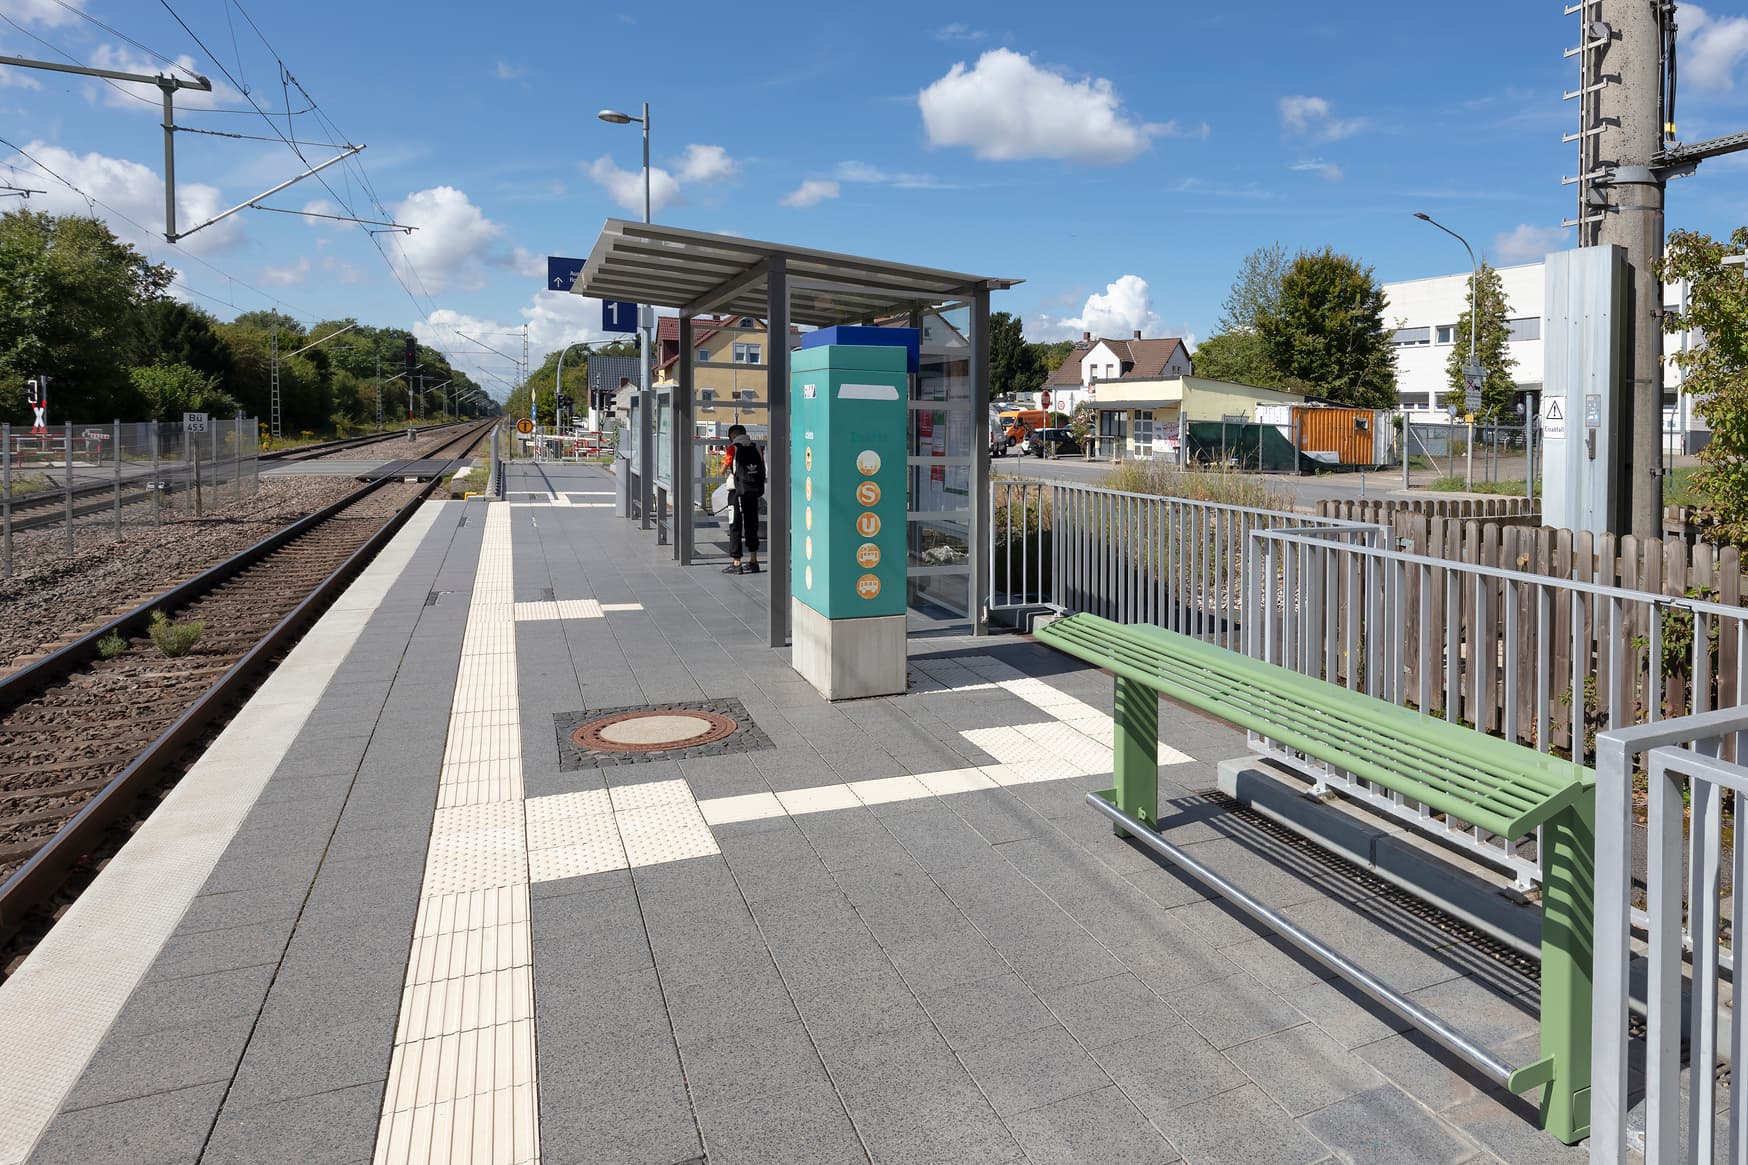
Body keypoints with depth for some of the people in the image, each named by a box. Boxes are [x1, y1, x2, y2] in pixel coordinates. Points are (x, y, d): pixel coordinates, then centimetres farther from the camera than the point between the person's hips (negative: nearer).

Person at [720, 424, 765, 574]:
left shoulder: (733, 448, -7)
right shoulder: (756, 448, 7)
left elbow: (722, 471, -3)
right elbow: (763, 470, 10)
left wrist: (727, 472, 18)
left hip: (738, 491, -5)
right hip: (754, 492, 5)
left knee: (735, 527, 1)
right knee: (751, 525, 14)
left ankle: (736, 563, 0)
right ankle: (753, 562, 18)